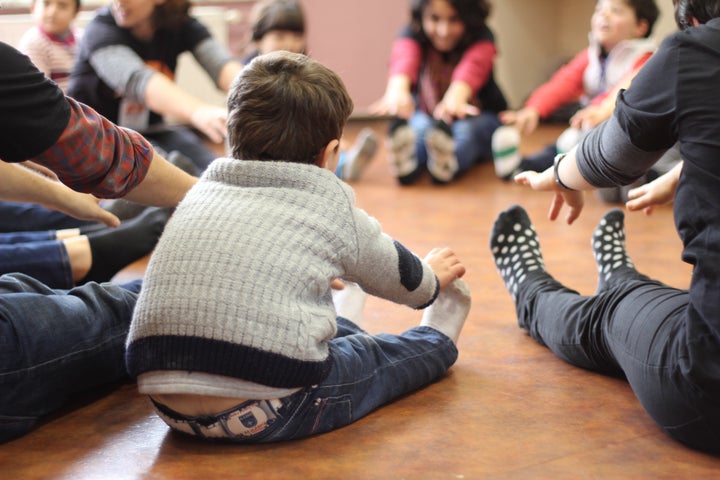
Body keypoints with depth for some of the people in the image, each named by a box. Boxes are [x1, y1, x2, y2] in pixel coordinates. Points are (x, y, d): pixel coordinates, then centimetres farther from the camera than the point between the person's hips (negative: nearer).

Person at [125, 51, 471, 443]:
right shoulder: (334, 211, 2)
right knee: (385, 355, 24)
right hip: (268, 415, -5)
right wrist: (433, 279, 47)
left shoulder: (200, 192, 14)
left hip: (168, 405, 5)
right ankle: (435, 337, 50)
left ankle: (342, 326, 60)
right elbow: (400, 276, 23)